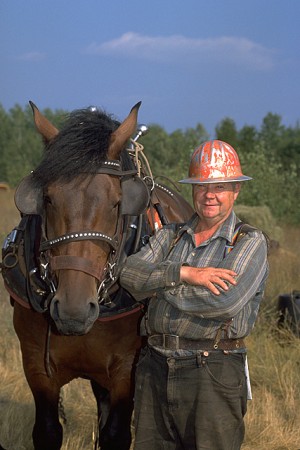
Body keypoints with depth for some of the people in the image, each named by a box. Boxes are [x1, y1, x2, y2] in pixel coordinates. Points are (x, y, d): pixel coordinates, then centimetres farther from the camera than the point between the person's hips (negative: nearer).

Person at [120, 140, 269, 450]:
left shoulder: (250, 243, -2)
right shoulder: (170, 236, 14)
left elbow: (225, 300, -18)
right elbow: (130, 273, -2)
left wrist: (161, 287, -6)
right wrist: (184, 273, -17)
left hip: (213, 374, -5)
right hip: (155, 369, 5)